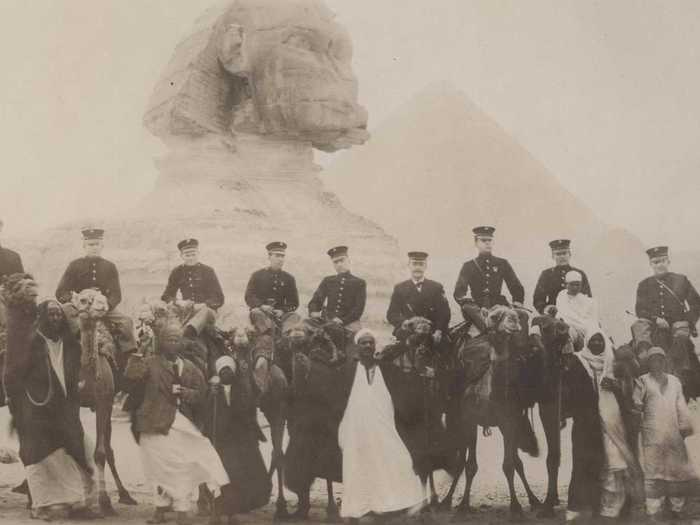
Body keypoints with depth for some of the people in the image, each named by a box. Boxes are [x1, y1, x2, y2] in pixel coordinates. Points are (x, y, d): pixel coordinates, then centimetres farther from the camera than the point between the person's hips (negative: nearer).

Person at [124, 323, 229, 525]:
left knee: (183, 467, -1)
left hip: (183, 424, 3)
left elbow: (201, 394, 9)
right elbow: (133, 383, -10)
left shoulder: (190, 369, 13)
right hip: (156, 423, -3)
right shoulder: (149, 364, 2)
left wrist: (184, 392, -9)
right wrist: (135, 361, -24)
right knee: (158, 467, 1)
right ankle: (160, 508, 16)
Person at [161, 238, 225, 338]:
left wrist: (204, 305, -19)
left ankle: (188, 331, -72)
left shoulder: (208, 271, 7)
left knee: (205, 311, -40)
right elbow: (166, 297, 13)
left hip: (206, 309, -5)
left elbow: (219, 299, 2)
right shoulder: (177, 272, 14)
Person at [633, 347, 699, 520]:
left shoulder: (674, 381, 17)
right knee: (654, 473, -6)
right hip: (652, 434, -4)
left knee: (679, 470, 5)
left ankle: (677, 509, 16)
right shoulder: (643, 381, 7)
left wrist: (685, 424, 3)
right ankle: (653, 512, -3)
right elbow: (636, 404, 4)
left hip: (674, 434, 4)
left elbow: (681, 405, 13)